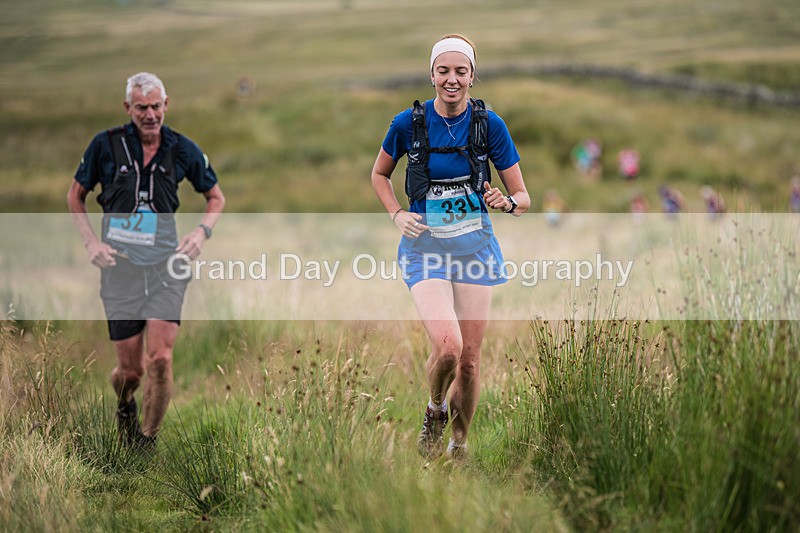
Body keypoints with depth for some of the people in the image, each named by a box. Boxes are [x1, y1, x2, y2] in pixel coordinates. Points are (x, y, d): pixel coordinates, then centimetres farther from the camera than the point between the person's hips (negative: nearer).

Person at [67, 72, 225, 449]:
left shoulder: (182, 149, 1)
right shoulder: (106, 145, -3)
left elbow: (216, 197, 15)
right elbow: (76, 196, 10)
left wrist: (201, 232, -3)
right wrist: (91, 241, -4)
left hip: (165, 266, 0)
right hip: (119, 267, 0)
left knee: (159, 359, -15)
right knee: (130, 369, 4)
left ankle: (147, 441, 2)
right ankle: (125, 409, 40)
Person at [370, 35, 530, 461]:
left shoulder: (489, 124, -4)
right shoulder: (408, 122, -4)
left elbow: (523, 197, 1)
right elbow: (379, 174, 14)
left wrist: (507, 202, -22)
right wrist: (397, 215, -2)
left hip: (474, 244, 1)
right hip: (426, 246, -1)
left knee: (469, 358, 1)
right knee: (447, 345, -21)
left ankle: (459, 445, 22)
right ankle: (434, 413, 10)